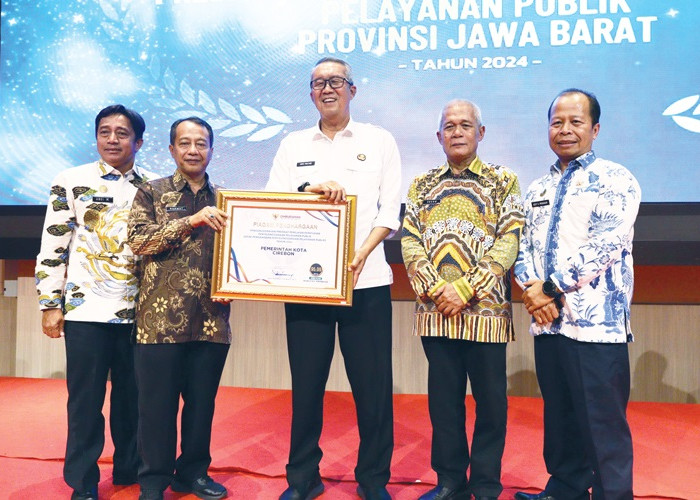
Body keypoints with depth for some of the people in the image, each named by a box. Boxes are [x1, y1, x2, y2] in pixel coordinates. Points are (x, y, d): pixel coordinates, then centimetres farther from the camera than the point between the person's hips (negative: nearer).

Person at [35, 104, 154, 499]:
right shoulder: (71, 182, 1)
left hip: (137, 310, 2)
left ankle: (130, 468, 28)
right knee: (86, 398, 3)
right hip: (85, 308, -2)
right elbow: (53, 247, 1)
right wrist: (51, 304, -3)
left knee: (132, 395, 11)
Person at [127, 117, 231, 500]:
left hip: (211, 320, 3)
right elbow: (138, 240, -8)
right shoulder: (151, 193, 5)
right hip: (161, 317, -3)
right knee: (157, 404, 4)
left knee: (202, 402, 11)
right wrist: (190, 221, -18)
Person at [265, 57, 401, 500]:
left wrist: (359, 256, -12)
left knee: (373, 385, 2)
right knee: (306, 383, 7)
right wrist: (310, 188, -15)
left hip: (365, 280, -1)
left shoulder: (379, 141, 8)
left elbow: (389, 211, 1)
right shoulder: (293, 145, 14)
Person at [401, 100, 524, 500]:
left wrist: (465, 288, -15)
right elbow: (409, 241, 4)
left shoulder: (503, 181, 4)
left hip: (486, 308, -2)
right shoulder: (422, 185, 13)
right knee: (443, 399, 9)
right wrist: (436, 289, -11)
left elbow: (509, 241, -7)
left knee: (490, 400, 5)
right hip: (435, 311, 3)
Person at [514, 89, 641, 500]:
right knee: (560, 420, 16)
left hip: (596, 324, -6)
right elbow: (525, 247, 12)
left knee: (603, 425, 0)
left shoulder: (615, 179, -2)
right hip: (548, 323, 6)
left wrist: (551, 287, -14)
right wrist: (532, 290, -7)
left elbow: (604, 243, -14)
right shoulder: (539, 189, 17)